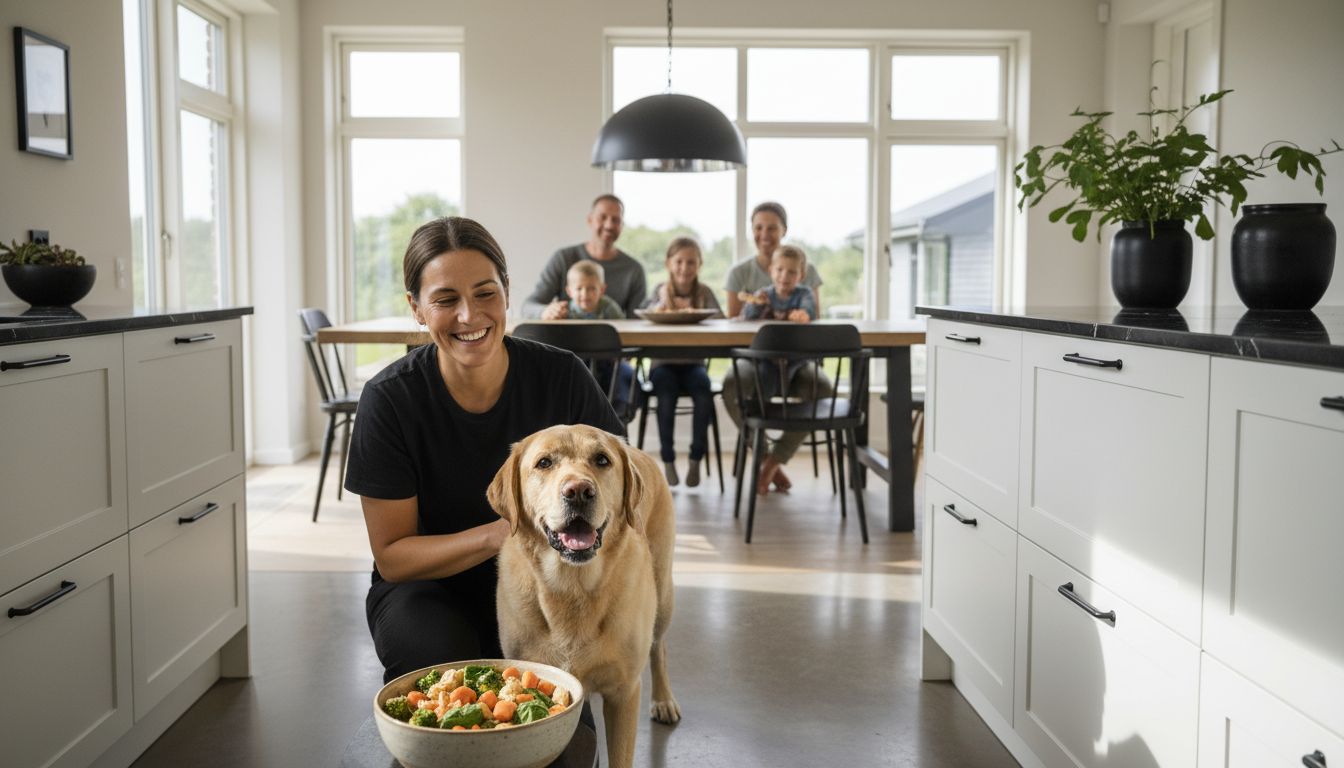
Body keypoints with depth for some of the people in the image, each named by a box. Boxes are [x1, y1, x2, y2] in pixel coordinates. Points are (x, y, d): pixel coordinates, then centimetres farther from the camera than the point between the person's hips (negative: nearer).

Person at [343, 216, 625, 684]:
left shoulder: (561, 377, -14)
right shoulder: (389, 399, -16)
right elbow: (391, 557, -12)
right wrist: (495, 535, -29)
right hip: (429, 588, 0)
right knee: (446, 661, -32)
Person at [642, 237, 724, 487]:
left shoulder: (704, 291, 3)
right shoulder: (661, 290, 2)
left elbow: (720, 319, -11)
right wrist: (663, 302, -33)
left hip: (693, 363, 1)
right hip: (664, 363, -1)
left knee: (703, 393, -29)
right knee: (667, 395, -30)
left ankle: (696, 458, -12)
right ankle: (668, 460, -14)